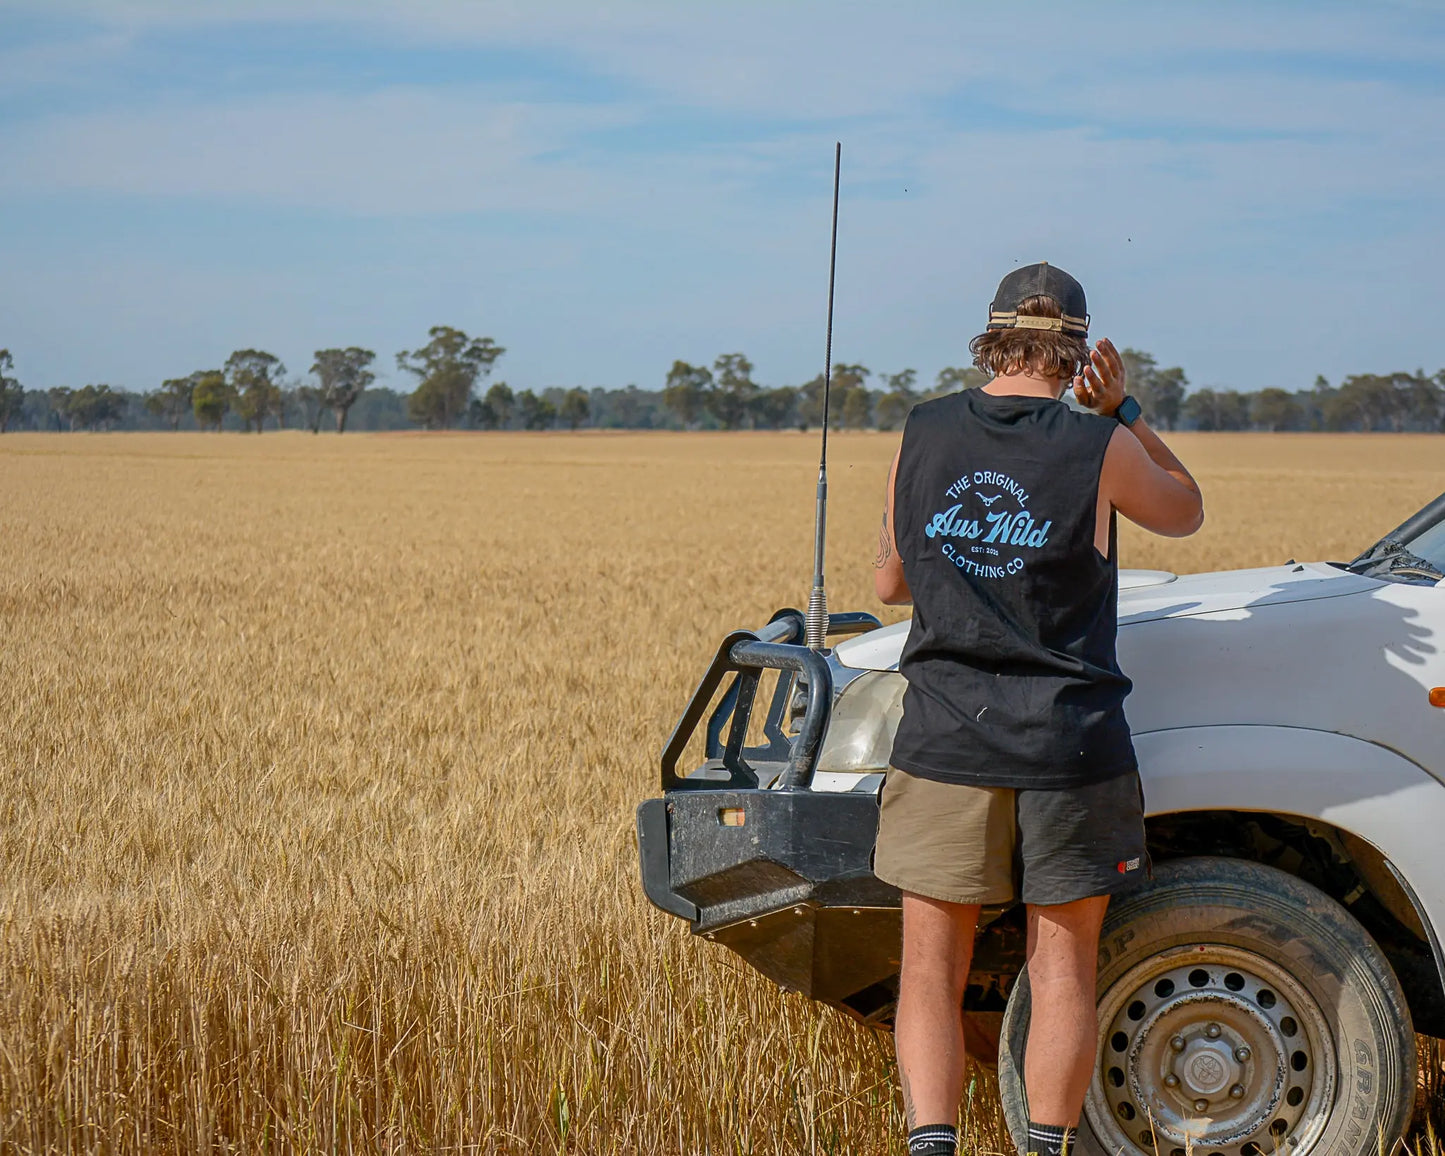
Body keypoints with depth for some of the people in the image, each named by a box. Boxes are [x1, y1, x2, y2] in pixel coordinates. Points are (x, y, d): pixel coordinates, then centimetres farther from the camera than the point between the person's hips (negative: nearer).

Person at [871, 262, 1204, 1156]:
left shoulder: (924, 436, 2)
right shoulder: (1099, 448, -8)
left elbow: (891, 583, 13)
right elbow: (1183, 511, 13)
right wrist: (1123, 412, 14)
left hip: (945, 740, 2)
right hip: (1068, 744, -2)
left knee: (932, 972, 7)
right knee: (1063, 972, 8)